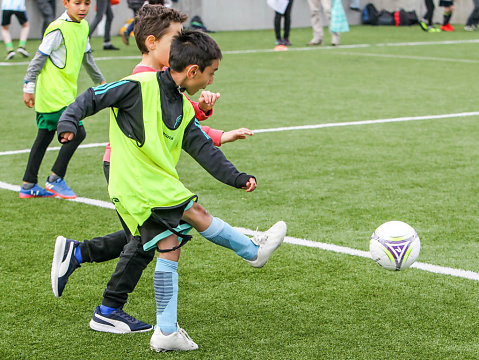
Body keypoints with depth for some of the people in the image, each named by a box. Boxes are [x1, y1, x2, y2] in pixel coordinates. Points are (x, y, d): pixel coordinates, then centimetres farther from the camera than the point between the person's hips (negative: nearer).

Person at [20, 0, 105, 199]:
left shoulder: (83, 26, 11)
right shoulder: (58, 29, -17)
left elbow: (86, 57, 25)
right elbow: (39, 57, -15)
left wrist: (100, 81, 32)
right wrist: (29, 87, -15)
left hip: (65, 93, 9)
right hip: (54, 94, -9)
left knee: (44, 137, 12)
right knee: (77, 132, -11)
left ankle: (28, 186, 19)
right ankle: (55, 179, -1)